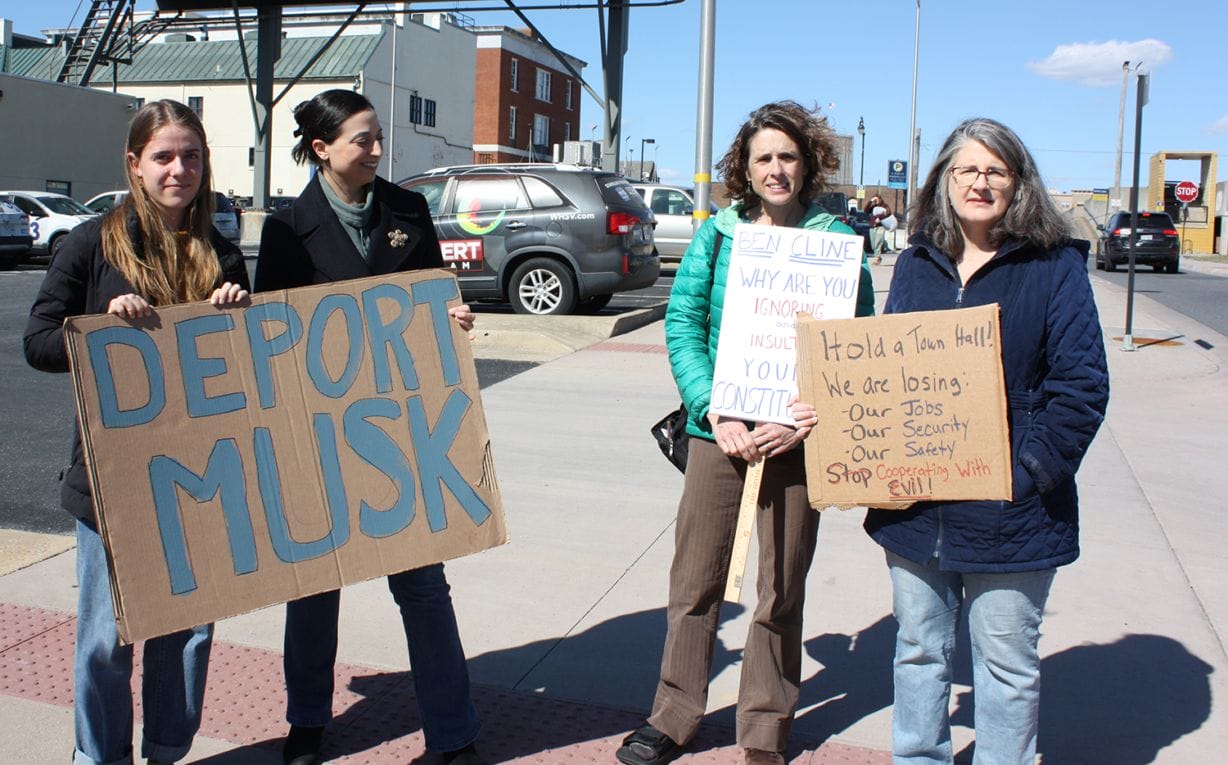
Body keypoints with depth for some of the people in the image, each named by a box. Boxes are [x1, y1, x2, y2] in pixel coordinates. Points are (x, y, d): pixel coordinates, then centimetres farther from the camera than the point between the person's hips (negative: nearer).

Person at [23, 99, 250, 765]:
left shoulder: (221, 254, 8)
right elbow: (39, 343, -4)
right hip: (112, 473, -3)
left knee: (189, 628, 10)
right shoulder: (94, 243, -1)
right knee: (107, 634, 5)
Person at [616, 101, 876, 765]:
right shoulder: (716, 234, 3)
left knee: (781, 594, 10)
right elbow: (681, 324, -1)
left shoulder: (836, 240, 0)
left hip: (798, 437, -1)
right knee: (694, 584, 8)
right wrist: (717, 413, -13)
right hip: (718, 430, 1)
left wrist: (807, 420, -15)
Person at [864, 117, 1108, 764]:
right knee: (918, 648, 16)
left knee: (1006, 661, 9)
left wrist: (1032, 471, -16)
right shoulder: (916, 262, 9)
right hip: (913, 505, 4)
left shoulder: (1055, 266, -3)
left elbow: (1082, 386, -8)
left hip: (1009, 510, -4)